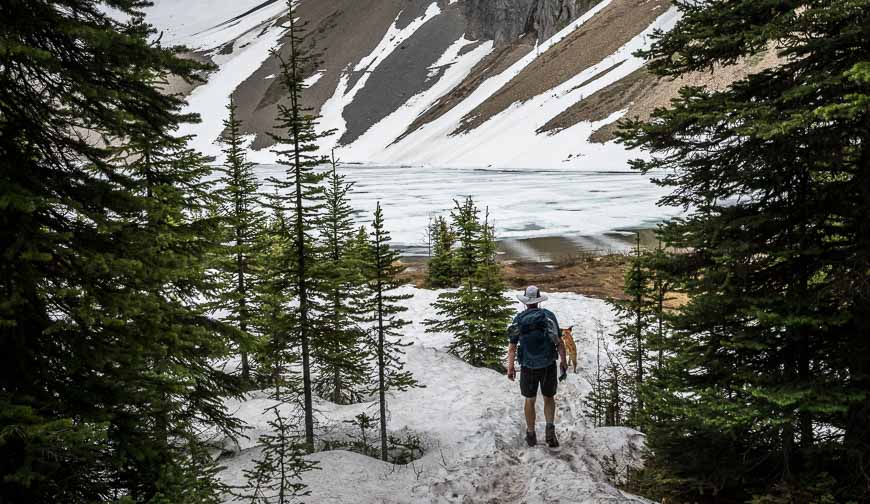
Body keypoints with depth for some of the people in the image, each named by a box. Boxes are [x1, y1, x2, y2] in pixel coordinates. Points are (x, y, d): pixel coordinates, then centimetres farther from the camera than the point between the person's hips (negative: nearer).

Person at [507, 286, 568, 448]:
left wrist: (510, 367, 0)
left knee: (530, 400, 16)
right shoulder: (549, 316, -4)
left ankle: (531, 435, 23)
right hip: (549, 365, 0)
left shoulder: (519, 319, -3)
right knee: (549, 398, 17)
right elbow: (559, 342, -5)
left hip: (528, 367, 0)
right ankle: (550, 428, -3)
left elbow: (512, 346, -4)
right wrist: (563, 361, 6)